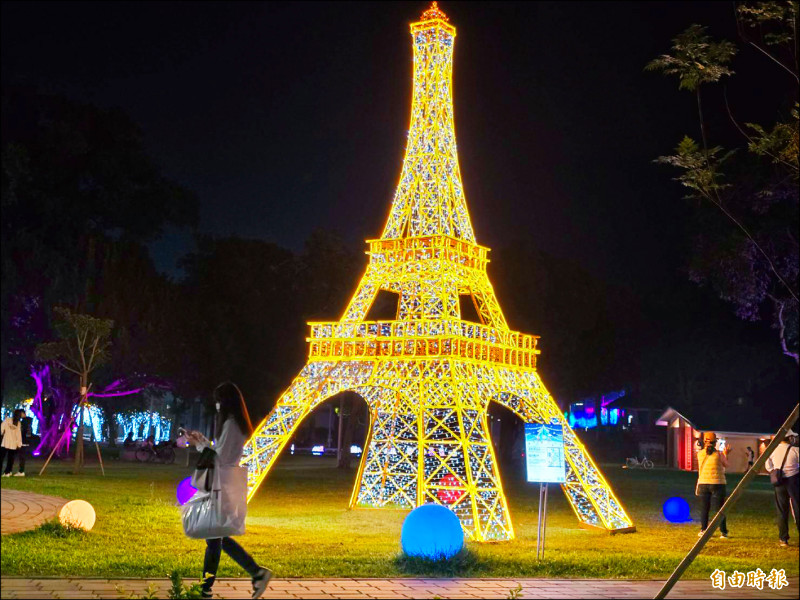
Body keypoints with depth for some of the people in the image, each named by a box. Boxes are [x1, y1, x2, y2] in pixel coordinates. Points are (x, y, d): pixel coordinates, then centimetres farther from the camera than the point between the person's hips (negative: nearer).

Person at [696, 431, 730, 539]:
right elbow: (726, 464, 8)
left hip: (703, 483, 2)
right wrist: (725, 454, 23)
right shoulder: (719, 454, -8)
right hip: (718, 483, -2)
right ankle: (723, 532, 5)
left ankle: (703, 530, 8)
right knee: (720, 508, 5)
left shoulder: (700, 453, -1)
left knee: (704, 507, 11)